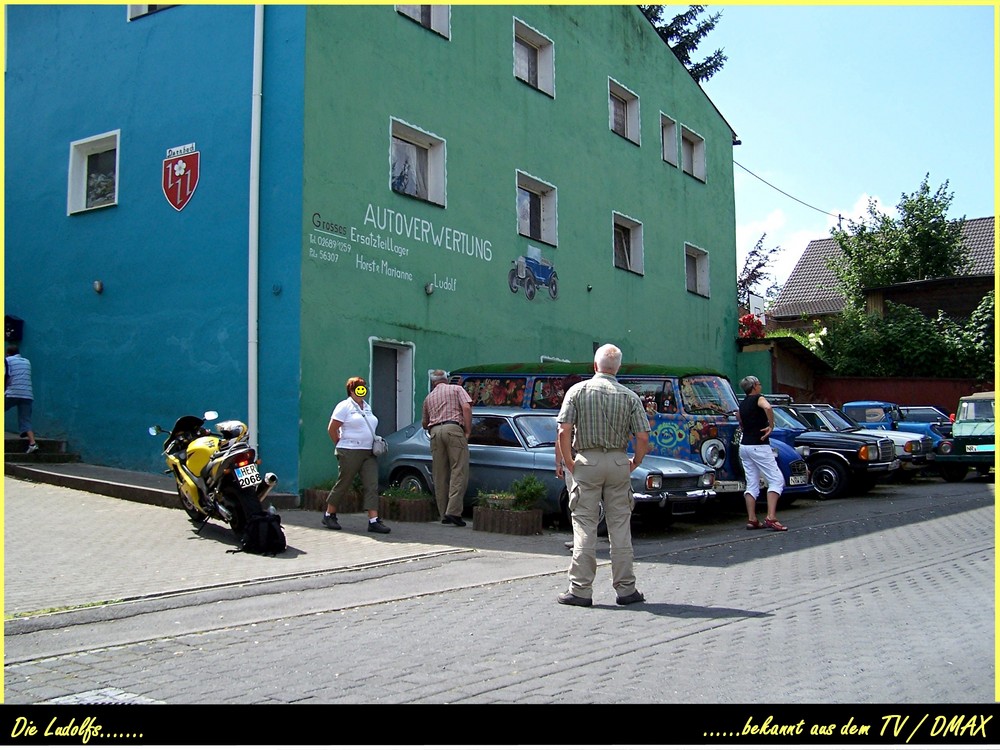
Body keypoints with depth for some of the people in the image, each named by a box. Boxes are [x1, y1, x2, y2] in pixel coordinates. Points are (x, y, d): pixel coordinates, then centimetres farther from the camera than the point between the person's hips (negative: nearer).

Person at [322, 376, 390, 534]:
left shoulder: (367, 407, 18)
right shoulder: (345, 406, -4)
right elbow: (332, 428, -5)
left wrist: (375, 442, 12)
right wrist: (341, 446, 0)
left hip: (369, 453, 7)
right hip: (350, 453, -6)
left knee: (372, 486, -4)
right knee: (343, 484, 2)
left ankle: (373, 520, -8)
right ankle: (329, 515, 19)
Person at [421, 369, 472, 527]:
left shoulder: (429, 397, 24)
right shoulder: (457, 389, 13)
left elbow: (424, 423, 31)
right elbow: (466, 408, -3)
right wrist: (468, 431, -1)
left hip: (435, 431, 4)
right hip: (453, 428, -4)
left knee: (439, 475, 6)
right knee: (459, 471, -7)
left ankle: (444, 514, 6)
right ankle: (453, 511, -19)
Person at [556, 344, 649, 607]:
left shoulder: (578, 391, -2)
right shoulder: (630, 396, 2)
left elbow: (564, 431, -11)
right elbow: (643, 438, -4)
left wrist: (569, 462, 0)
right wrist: (634, 463, 11)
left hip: (587, 461, -1)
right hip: (619, 462, 2)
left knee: (585, 526, 2)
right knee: (620, 526, 7)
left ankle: (581, 590, 3)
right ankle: (626, 589, 12)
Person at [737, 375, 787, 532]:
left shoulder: (742, 404, 16)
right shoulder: (758, 398, -7)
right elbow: (767, 407, -29)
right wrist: (771, 426, -20)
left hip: (744, 446, 8)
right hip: (759, 446, -8)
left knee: (752, 484, 10)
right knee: (777, 480, -6)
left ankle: (752, 519, 5)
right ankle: (771, 517, -17)